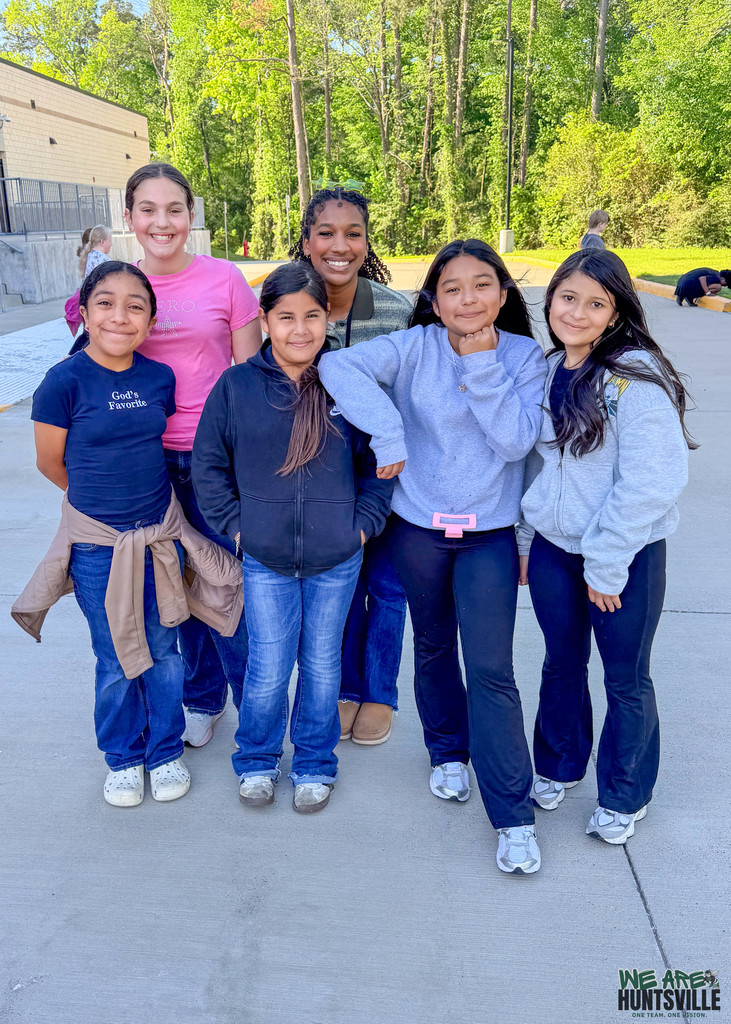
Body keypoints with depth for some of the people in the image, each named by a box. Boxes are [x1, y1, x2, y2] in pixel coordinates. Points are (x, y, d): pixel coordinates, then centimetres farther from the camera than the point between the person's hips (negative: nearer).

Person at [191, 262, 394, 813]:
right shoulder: (236, 385, -6)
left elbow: (379, 462, 4)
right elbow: (208, 463, 4)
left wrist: (363, 522, -2)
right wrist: (235, 523, -1)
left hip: (337, 560, 1)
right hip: (265, 560, 0)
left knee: (322, 665, 14)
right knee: (268, 670, 5)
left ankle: (315, 765, 36)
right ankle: (256, 761, 33)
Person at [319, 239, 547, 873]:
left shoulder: (524, 357, -4)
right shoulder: (416, 347, -7)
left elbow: (516, 441, -15)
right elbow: (338, 365, -21)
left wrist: (482, 366, -18)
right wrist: (389, 435, -26)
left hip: (489, 533, -1)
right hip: (418, 527, 2)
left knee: (492, 671, -5)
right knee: (433, 645, 19)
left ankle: (514, 815, 8)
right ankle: (448, 752, 44)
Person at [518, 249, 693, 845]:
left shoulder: (637, 376, -15)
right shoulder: (545, 372, 4)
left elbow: (652, 482, -20)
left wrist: (606, 564, -17)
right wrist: (524, 539, 12)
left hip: (626, 553, -5)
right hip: (552, 547, 5)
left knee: (626, 678, 11)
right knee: (562, 664, 19)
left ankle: (625, 797, 33)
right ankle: (558, 768, 41)